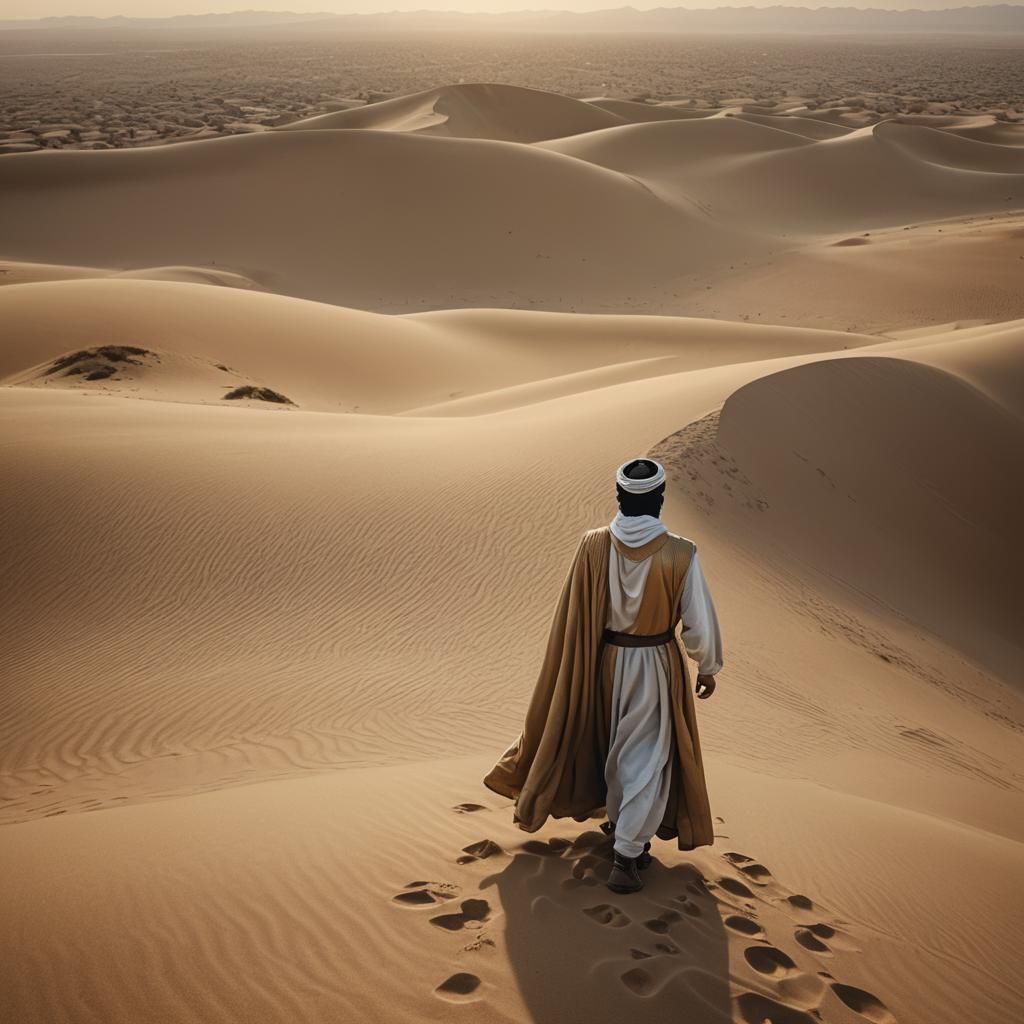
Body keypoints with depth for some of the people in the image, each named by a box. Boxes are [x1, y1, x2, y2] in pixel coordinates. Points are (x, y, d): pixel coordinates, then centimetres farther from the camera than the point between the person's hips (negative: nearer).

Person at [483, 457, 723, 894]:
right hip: (656, 665, -3)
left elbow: (571, 617, -6)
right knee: (646, 758, 9)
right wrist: (708, 668, 4)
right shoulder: (680, 554, -22)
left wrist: (575, 666, 10)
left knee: (611, 746, 25)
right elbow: (699, 625, -15)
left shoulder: (592, 546, -15)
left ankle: (621, 823, 45)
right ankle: (627, 854, 5)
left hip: (603, 662, 3)